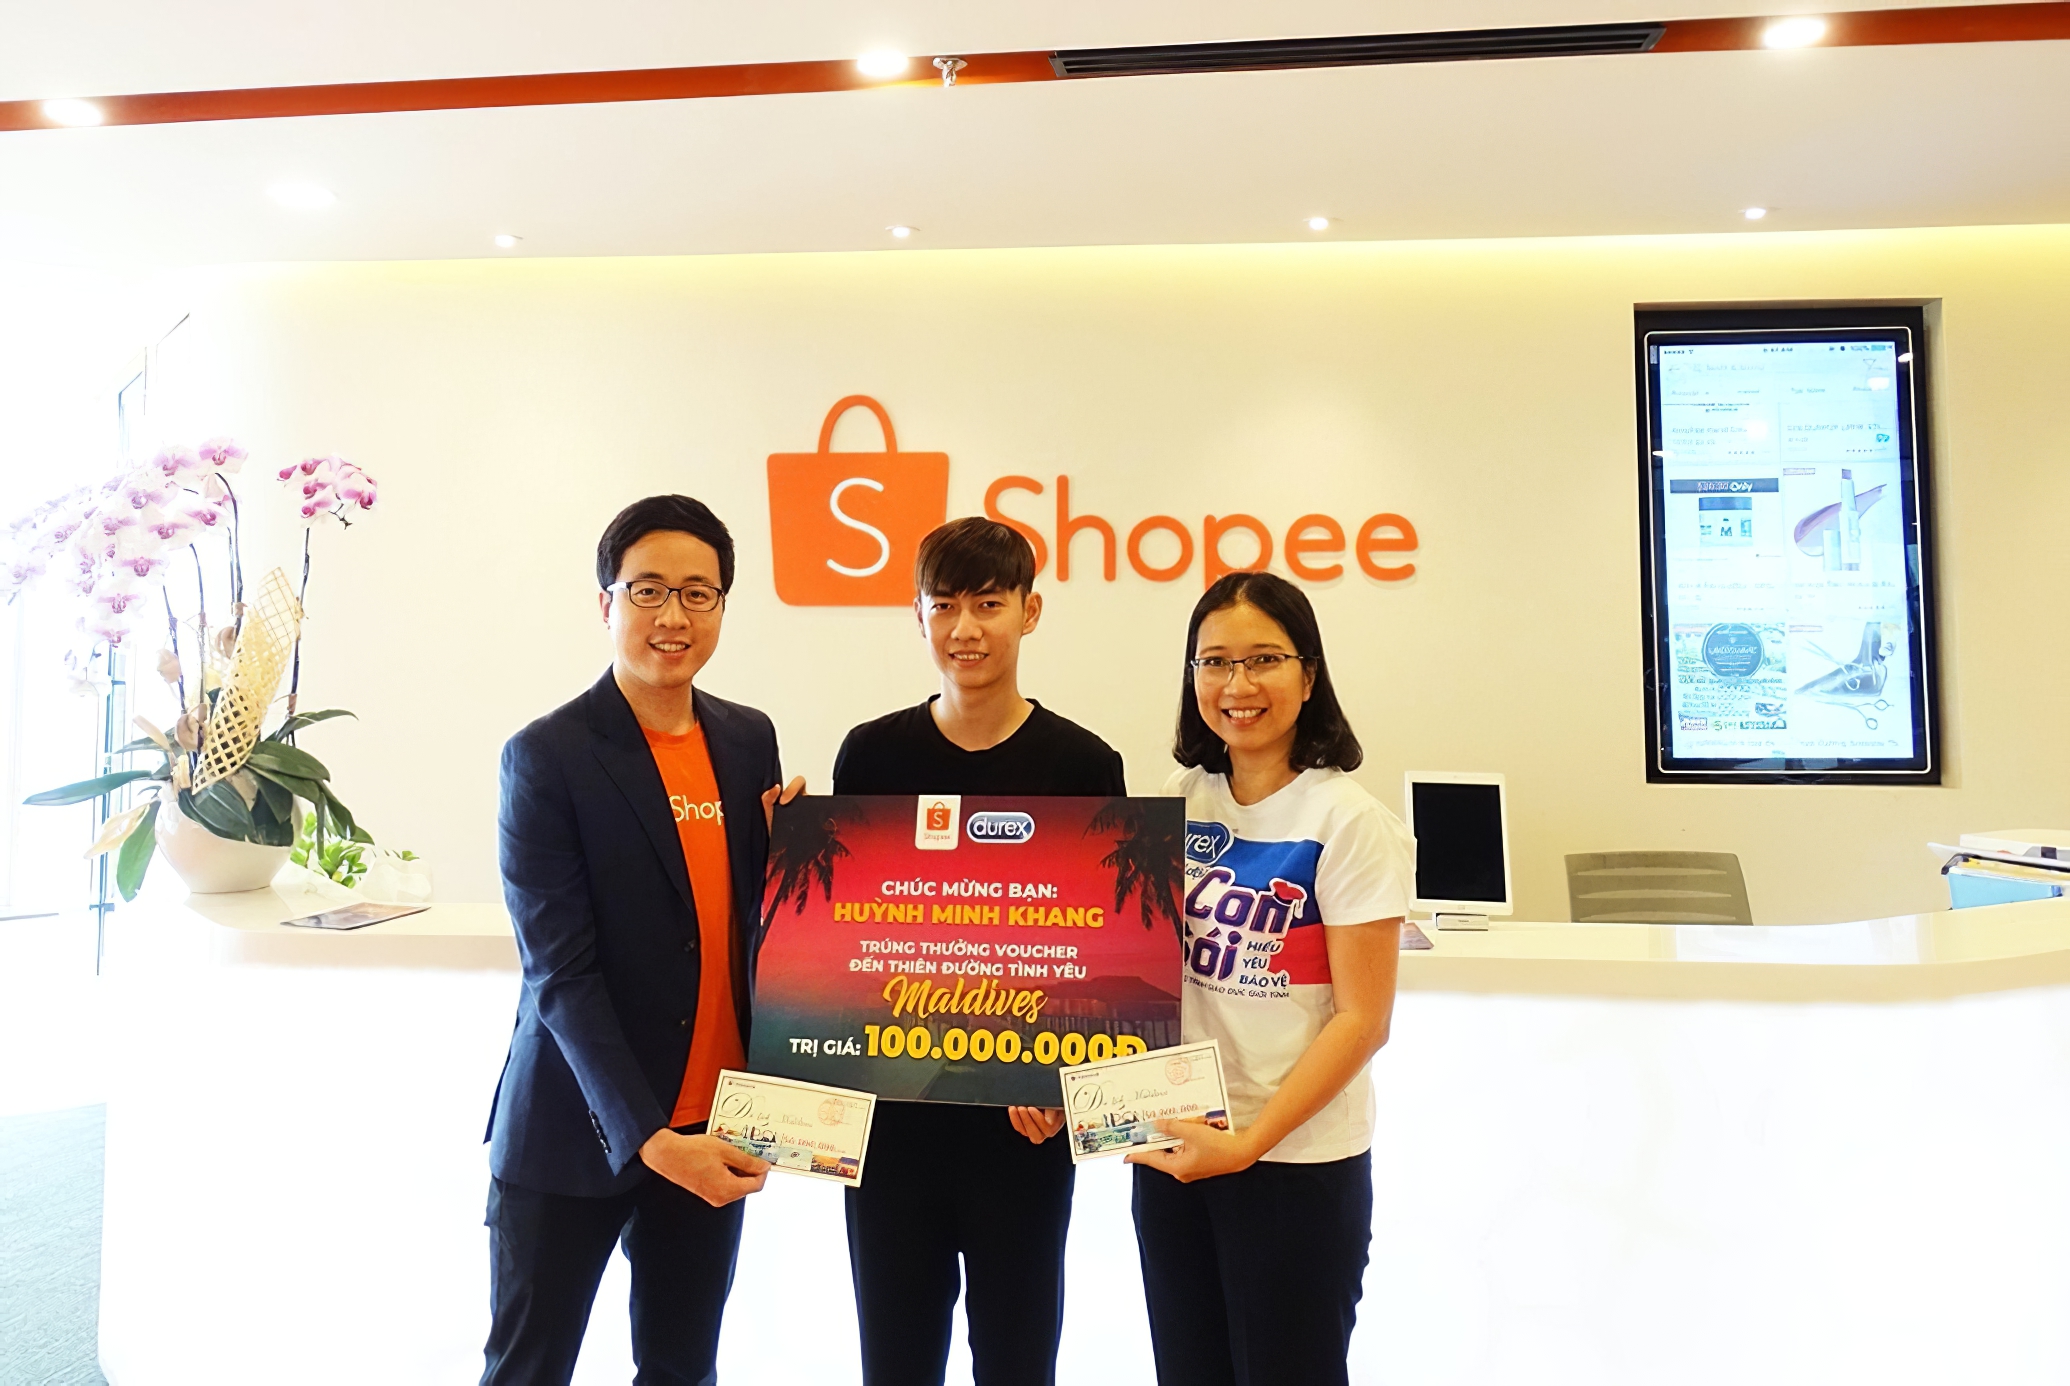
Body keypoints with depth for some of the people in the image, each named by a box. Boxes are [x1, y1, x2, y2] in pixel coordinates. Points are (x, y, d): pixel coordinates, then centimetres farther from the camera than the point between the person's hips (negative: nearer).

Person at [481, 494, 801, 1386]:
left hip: (712, 1126, 5)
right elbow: (561, 969, -16)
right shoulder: (547, 757, -12)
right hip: (581, 1131, -4)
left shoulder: (750, 740, 4)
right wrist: (645, 1135, -20)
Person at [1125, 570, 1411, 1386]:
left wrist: (1250, 1141, -18)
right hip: (1171, 1146, 5)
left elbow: (1361, 1019, -13)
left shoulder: (1348, 823, -12)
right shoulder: (1177, 803, 2)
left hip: (1297, 1159, -4)